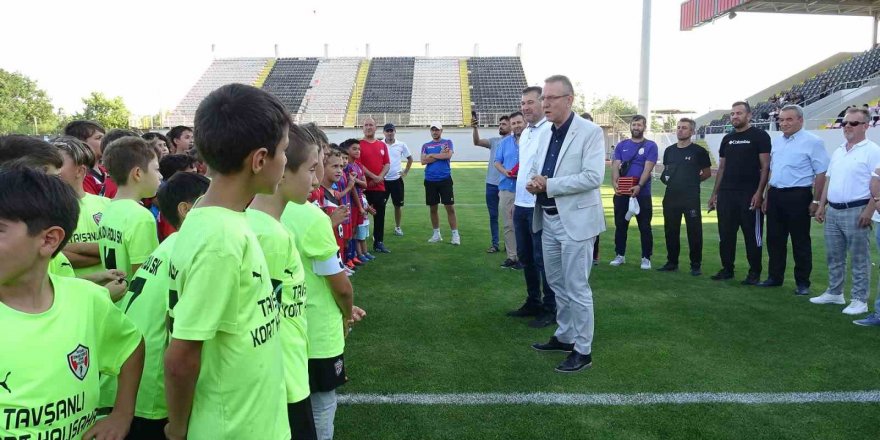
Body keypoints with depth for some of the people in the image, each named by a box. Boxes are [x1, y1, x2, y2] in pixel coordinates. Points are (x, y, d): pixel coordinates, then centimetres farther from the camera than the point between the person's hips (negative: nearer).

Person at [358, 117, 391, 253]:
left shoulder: (382, 145, 12)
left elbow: (387, 164, 9)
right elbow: (358, 164, -10)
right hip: (364, 186, -4)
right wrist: (374, 177, -13)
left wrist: (380, 177, -8)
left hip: (380, 186, 4)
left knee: (380, 215, 7)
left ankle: (379, 242, 17)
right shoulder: (359, 144, -3)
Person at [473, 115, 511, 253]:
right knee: (493, 215, 10)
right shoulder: (494, 141, 9)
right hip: (491, 183, 5)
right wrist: (475, 128, -20)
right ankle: (495, 244, 19)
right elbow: (477, 142, -4)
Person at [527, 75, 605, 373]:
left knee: (577, 288, -1)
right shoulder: (545, 134, 11)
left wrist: (548, 185, -20)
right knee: (557, 284, 18)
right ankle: (565, 336, 34)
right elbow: (536, 168, 21)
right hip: (549, 220, 8)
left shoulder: (590, 132, -12)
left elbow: (593, 177, -21)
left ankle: (583, 351, 12)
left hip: (575, 221, -8)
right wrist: (533, 181, -4)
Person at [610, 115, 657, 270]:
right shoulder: (621, 145, 8)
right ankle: (620, 255, 20)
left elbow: (647, 169, -12)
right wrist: (615, 183, -19)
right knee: (620, 225, 9)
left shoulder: (650, 146, -1)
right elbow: (615, 166, -1)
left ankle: (646, 258, 11)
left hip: (642, 193, -3)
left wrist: (639, 186, -27)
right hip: (621, 193, 3)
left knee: (644, 227, 3)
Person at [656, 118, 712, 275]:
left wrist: (692, 181, -3)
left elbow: (707, 173, 4)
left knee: (694, 231, -1)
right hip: (671, 196, 5)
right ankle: (672, 262, 22)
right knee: (670, 230, 11)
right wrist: (665, 178, 3)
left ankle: (696, 265, 8)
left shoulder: (699, 151, -2)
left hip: (691, 198, -5)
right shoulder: (669, 150, 13)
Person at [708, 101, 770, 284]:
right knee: (726, 234, 9)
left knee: (752, 235, 1)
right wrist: (715, 193, 13)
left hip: (749, 195, -6)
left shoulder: (759, 136, -3)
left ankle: (754, 273, 10)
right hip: (726, 194, 6)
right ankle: (727, 269, 20)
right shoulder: (727, 139, 15)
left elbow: (765, 166, -8)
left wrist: (759, 192, -16)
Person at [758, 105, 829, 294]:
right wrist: (767, 197, 16)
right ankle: (774, 277, 24)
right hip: (775, 195, 6)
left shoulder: (812, 142, -7)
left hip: (798, 196, -6)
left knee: (800, 242, 3)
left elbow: (821, 173, -10)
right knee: (774, 239, 12)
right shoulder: (776, 142, 13)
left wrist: (816, 201, -13)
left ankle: (802, 283, 13)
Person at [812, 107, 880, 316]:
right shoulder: (838, 152, 15)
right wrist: (821, 206, 14)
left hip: (855, 211, -7)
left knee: (859, 258, 0)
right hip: (833, 211, 7)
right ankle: (834, 293, 26)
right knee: (834, 256, 14)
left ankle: (859, 300, 7)